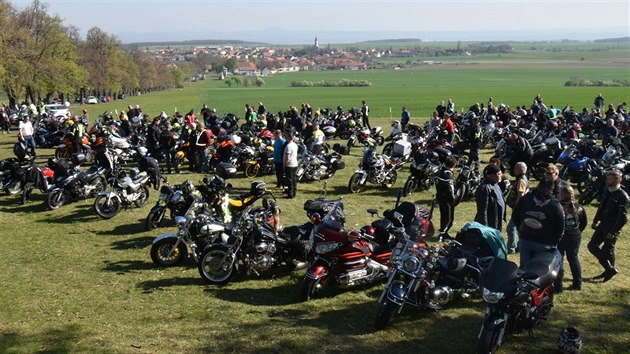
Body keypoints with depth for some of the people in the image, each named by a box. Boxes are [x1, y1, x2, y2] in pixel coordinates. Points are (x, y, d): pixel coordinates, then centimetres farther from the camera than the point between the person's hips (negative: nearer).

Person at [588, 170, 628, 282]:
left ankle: (610, 270, 24)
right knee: (592, 245, 9)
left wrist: (613, 232, -22)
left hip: (612, 228, -8)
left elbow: (623, 217, -21)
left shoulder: (622, 196, -20)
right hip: (602, 225, 8)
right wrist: (595, 221, 17)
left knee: (607, 251, 3)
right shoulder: (607, 191, 4)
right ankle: (609, 269, 22)